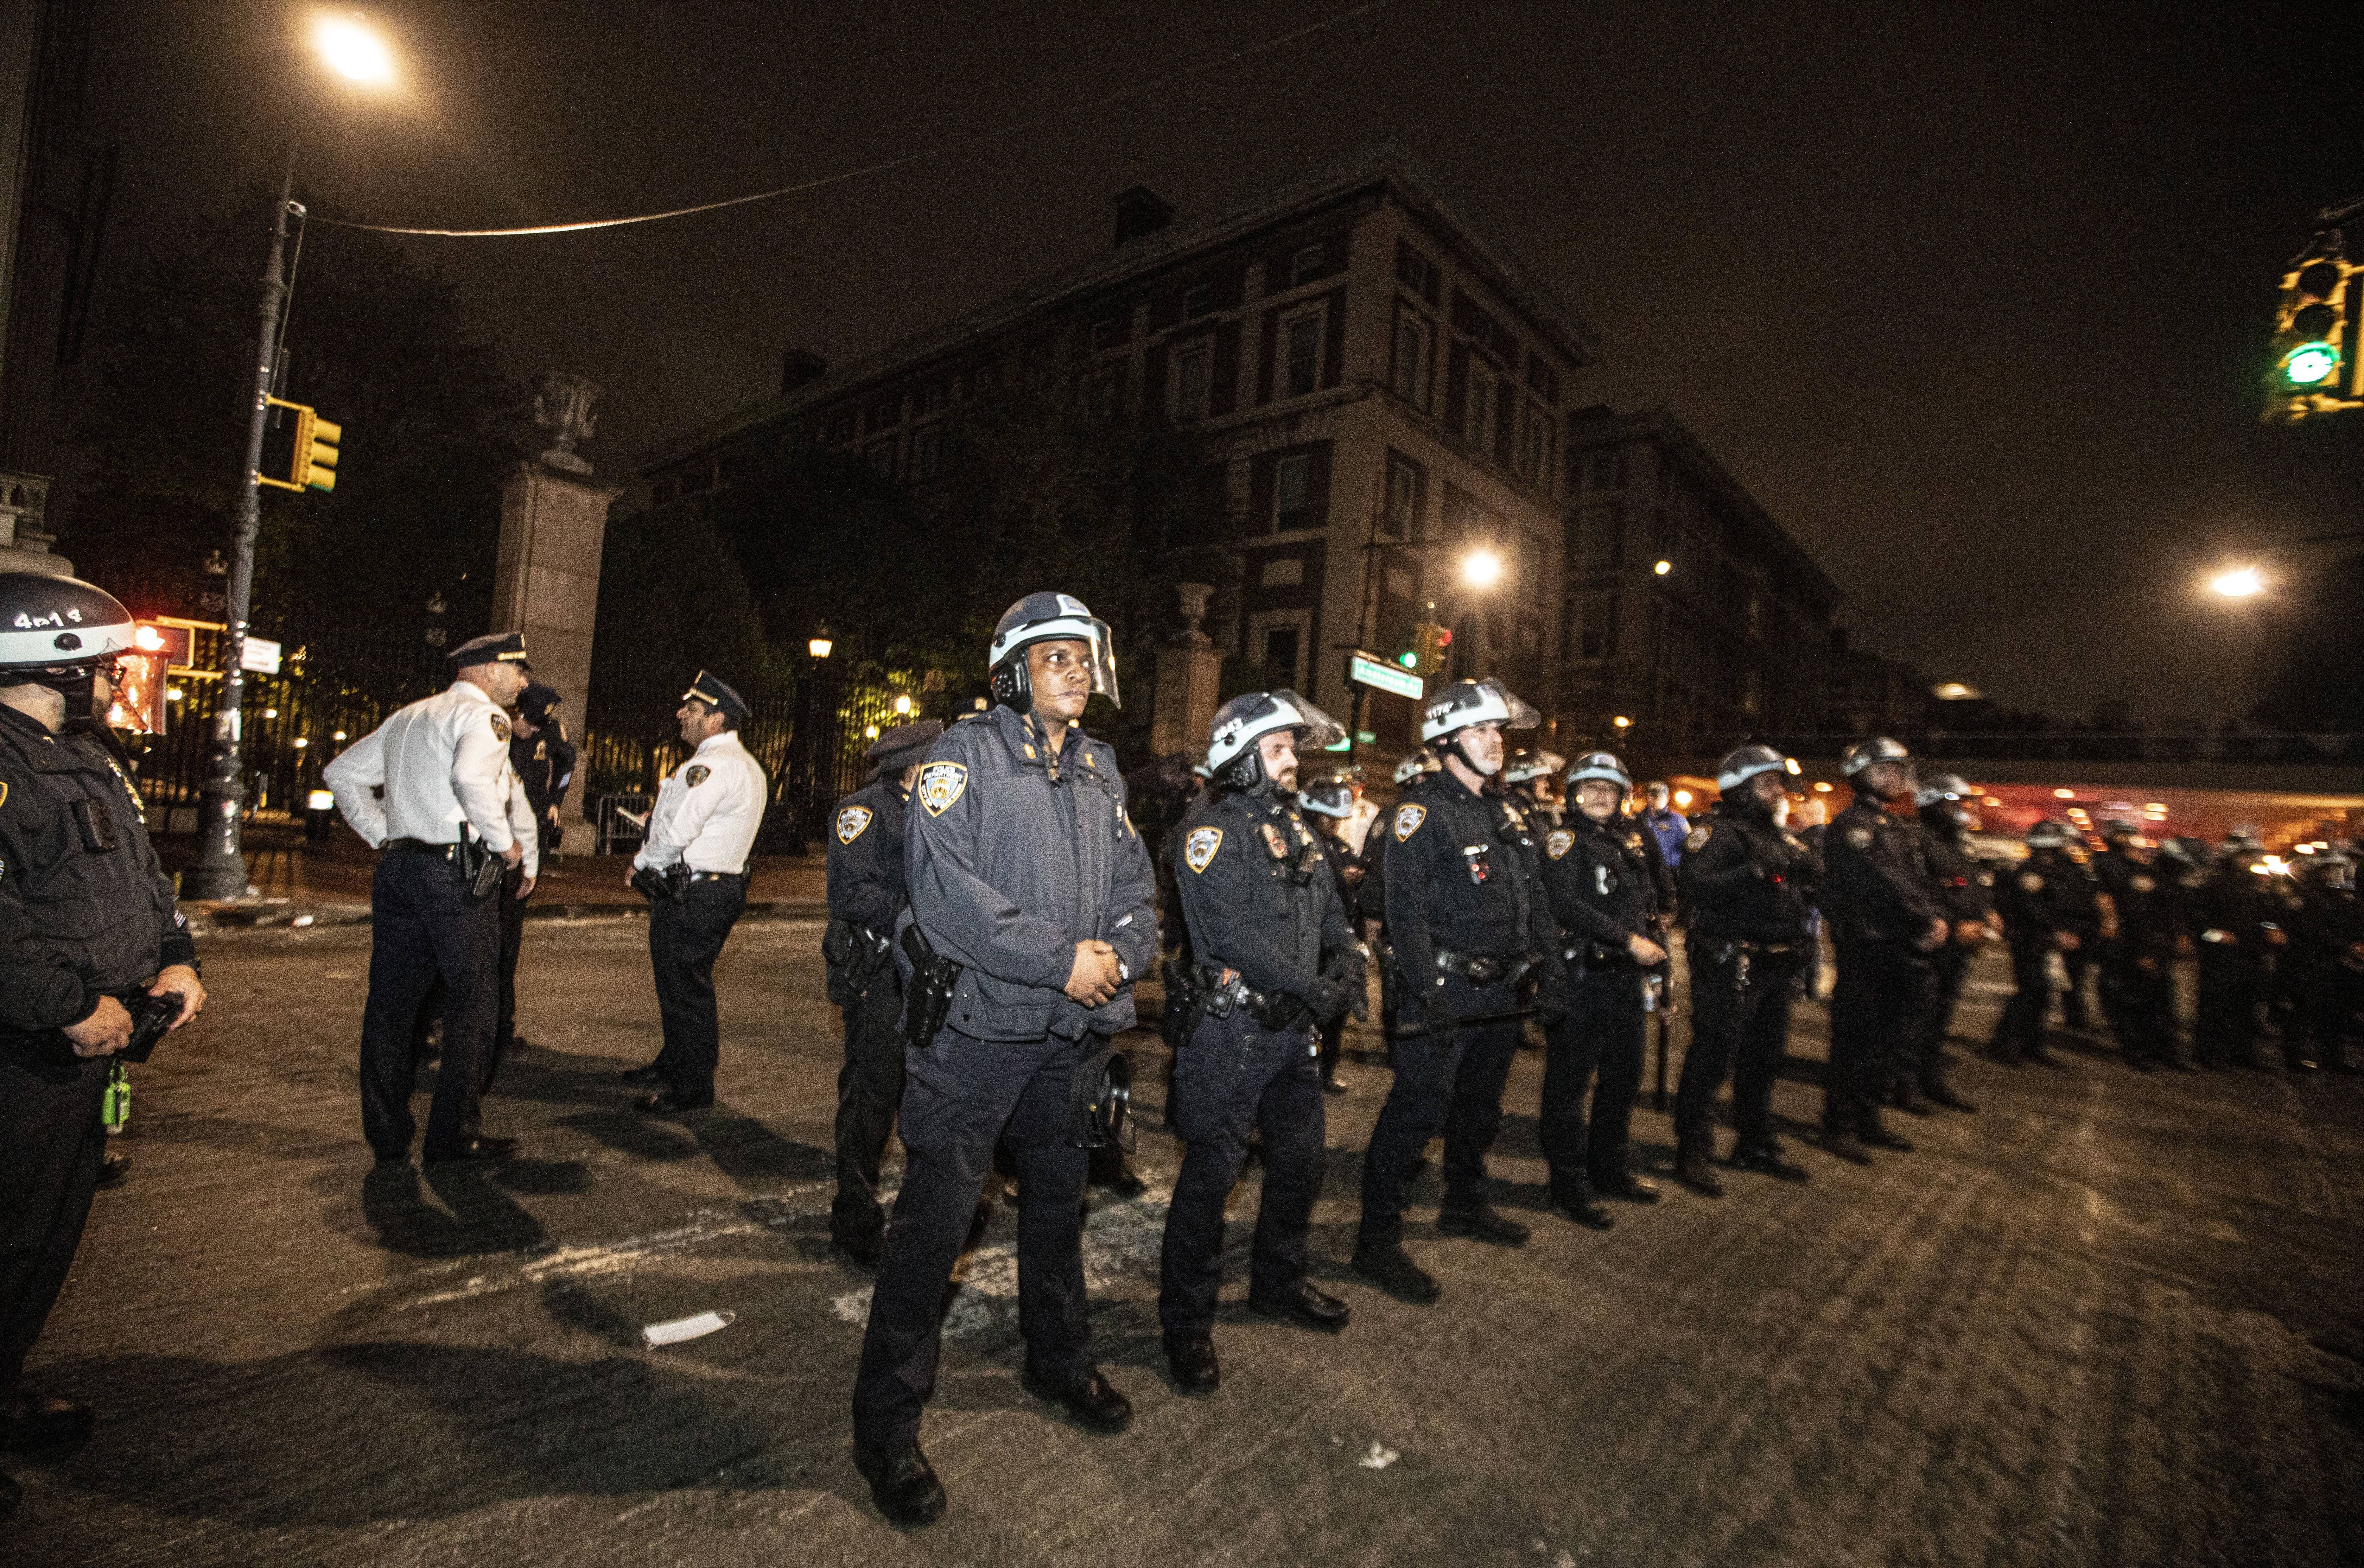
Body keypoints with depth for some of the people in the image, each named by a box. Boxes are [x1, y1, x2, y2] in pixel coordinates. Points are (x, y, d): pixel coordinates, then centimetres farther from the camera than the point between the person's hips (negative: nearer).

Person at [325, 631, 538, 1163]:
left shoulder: (406, 717, 20)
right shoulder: (483, 714, -7)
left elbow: (341, 772, 24)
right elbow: (473, 779, -26)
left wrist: (383, 836, 19)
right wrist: (507, 844, -15)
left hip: (397, 869, 9)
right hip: (456, 874, -8)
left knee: (392, 1000, 13)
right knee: (473, 1004, 1)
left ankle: (386, 1133, 22)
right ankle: (455, 1135, 6)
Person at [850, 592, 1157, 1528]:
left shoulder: (1100, 769, 11)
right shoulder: (966, 755, -8)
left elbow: (1134, 886, 11)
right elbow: (945, 883, -20)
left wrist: (1120, 954, -10)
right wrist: (1062, 959, -21)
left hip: (1073, 1031, 6)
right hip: (978, 1025, -6)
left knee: (1057, 1200, 21)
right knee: (936, 1216, 0)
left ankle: (1059, 1360, 43)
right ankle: (887, 1422, 20)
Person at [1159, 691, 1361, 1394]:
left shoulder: (1297, 830, 14)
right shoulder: (1215, 830, -12)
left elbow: (1333, 916, 14)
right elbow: (1234, 934, -21)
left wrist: (1348, 970, -6)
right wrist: (1314, 990, -18)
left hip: (1294, 1026, 9)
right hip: (1233, 1026, -8)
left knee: (1301, 1158, 18)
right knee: (1212, 1170, -1)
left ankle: (1279, 1281, 40)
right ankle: (1186, 1320, 16)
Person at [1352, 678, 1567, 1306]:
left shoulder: (1507, 812, 14)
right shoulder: (1421, 812, -12)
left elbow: (1535, 900, 17)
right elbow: (1406, 910, -18)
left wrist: (1552, 973, 12)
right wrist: (1428, 994, -23)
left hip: (1501, 992, 8)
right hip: (1448, 989, -8)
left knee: (1480, 1107, 21)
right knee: (1419, 1109, -6)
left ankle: (1466, 1206, 40)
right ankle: (1378, 1241, 3)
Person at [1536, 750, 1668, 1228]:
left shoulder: (1633, 840, 13)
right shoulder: (1565, 840, -8)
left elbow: (1649, 902, 23)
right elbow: (1568, 906, -21)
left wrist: (1654, 943, 10)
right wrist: (1630, 940, -21)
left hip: (1627, 978, 8)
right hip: (1581, 976, -8)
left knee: (1624, 1076, 17)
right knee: (1568, 1080, 1)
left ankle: (1608, 1168, 33)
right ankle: (1569, 1184, 12)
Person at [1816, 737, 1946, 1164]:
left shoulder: (1901, 828, 18)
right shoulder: (1851, 825, -10)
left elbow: (1918, 882, 12)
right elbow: (1881, 884, -18)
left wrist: (1936, 918, -6)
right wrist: (1925, 920, -17)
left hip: (1900, 948, 9)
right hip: (1865, 947, -9)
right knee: (1855, 1038, -2)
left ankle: (1866, 1119, 25)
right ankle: (1839, 1125, 9)